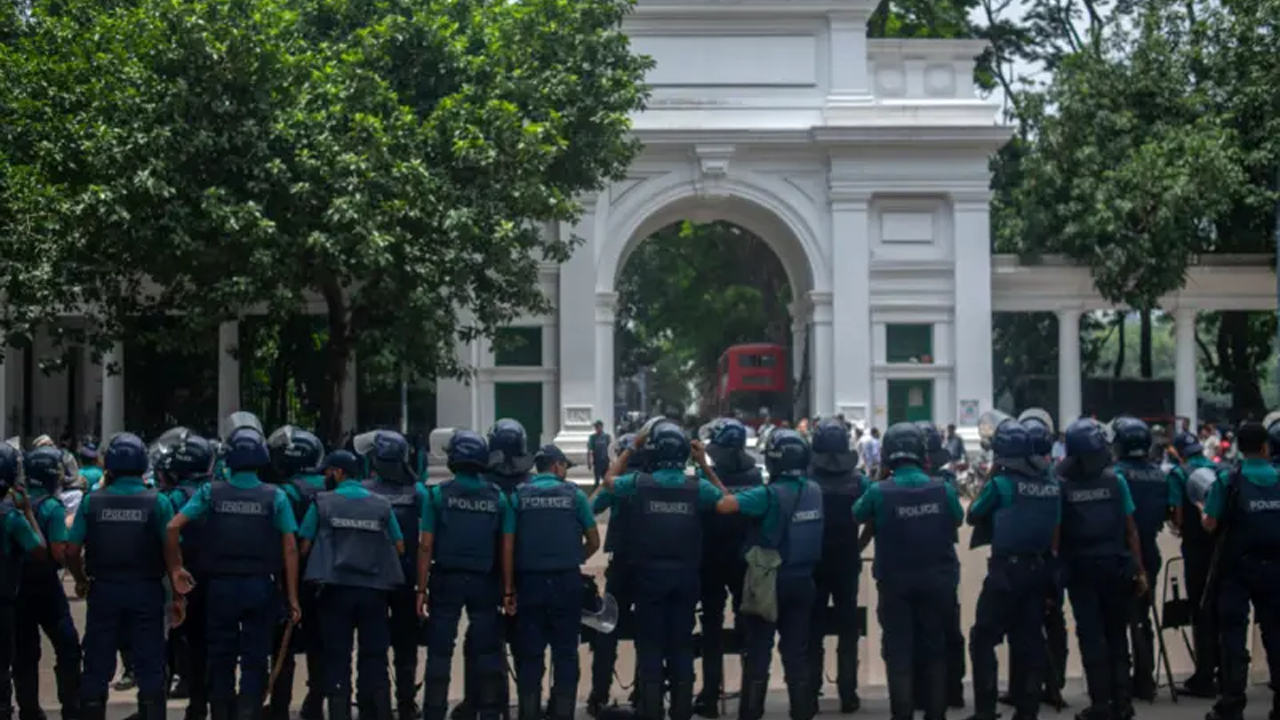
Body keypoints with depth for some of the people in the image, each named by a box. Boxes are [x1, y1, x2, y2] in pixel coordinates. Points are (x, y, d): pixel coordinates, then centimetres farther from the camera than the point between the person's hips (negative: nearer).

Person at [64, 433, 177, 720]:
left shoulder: (92, 501, -5)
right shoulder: (158, 502, -8)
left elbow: (71, 550, -5)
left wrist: (81, 580, 14)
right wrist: (178, 596, -1)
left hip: (104, 590, 1)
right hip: (146, 590, -1)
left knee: (97, 665, 11)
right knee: (149, 665, 7)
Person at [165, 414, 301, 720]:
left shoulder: (212, 492, -2)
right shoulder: (275, 496, -4)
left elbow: (173, 528, -8)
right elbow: (290, 548, -7)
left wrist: (175, 568, 3)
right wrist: (292, 596, -2)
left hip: (222, 585, 1)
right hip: (260, 586, -1)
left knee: (221, 658, 13)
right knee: (255, 659, 5)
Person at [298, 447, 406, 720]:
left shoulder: (323, 502, -1)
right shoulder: (382, 504, 6)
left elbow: (304, 546, -1)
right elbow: (399, 548, 8)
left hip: (336, 588, -2)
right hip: (374, 589, 2)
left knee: (338, 657, 4)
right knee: (375, 656, 9)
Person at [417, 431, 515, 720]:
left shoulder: (438, 494, -5)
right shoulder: (498, 497, 1)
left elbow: (426, 546, -7)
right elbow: (507, 549, 0)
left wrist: (422, 589, -3)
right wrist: (508, 590, 5)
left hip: (447, 580, -2)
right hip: (484, 583, 2)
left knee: (440, 653, 4)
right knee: (488, 651, 10)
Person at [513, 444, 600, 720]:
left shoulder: (519, 495, 1)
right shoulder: (573, 494, 1)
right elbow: (594, 542, 3)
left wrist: (510, 585, 12)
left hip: (529, 581, 1)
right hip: (566, 582, -1)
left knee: (530, 653, 6)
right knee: (565, 652, 6)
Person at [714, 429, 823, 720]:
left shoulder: (770, 494, -20)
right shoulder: (814, 491, -1)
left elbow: (724, 505, -28)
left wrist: (730, 497, -6)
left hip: (770, 580, -5)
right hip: (803, 580, 5)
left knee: (758, 650, 3)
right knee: (797, 649, 11)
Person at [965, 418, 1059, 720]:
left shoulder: (1001, 483, -11)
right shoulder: (1051, 485, 5)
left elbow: (973, 516, 3)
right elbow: (1056, 530, 12)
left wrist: (986, 482, 13)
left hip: (1007, 569, -5)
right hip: (1040, 568, 5)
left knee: (982, 639, 3)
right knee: (1029, 639, 10)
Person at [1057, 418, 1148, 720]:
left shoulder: (1060, 484, -8)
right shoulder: (1115, 480, -4)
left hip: (1080, 569, -1)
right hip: (1115, 565, 1)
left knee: (1091, 636, 4)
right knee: (1116, 635, 11)